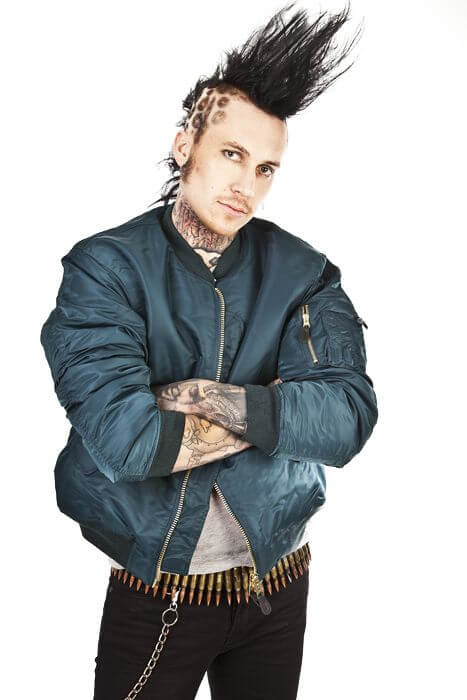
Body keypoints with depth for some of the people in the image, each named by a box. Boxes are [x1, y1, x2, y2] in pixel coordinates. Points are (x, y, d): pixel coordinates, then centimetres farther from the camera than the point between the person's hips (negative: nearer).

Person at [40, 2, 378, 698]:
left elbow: (349, 418, -19)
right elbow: (120, 436, -27)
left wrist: (194, 394, -24)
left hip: (278, 580, 3)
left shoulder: (303, 272, -5)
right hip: (152, 590, -2)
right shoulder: (106, 267, -14)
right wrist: (275, 409, -19)